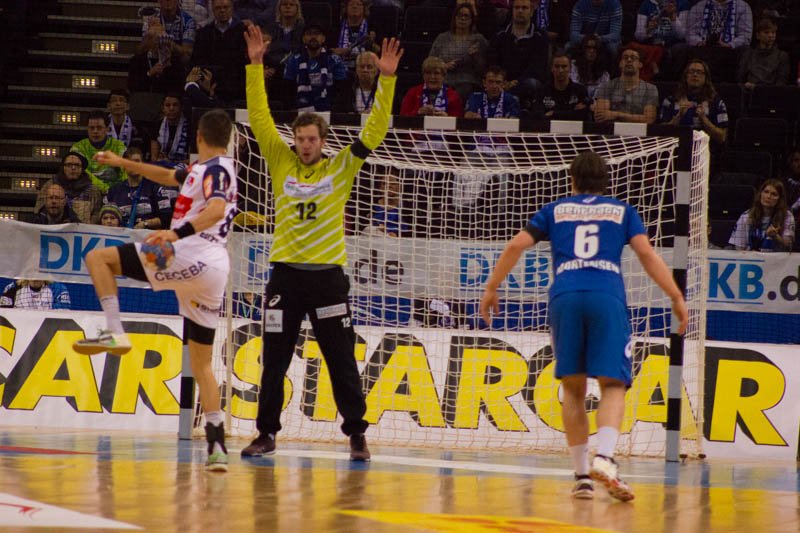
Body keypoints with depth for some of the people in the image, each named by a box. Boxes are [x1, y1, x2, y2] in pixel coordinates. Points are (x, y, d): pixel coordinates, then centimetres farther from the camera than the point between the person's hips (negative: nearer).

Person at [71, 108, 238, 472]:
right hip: (213, 272, 9)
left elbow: (217, 209, -25)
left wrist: (179, 232, -36)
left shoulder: (215, 169, -4)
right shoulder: (216, 169, 25)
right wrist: (122, 163, 46)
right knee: (201, 364, 12)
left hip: (191, 256, -9)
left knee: (98, 258, -1)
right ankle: (217, 446, 4)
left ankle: (114, 332, -16)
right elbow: (168, 176, 42)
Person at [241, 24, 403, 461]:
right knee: (274, 361, 6)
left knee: (342, 362, 2)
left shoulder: (340, 169, 4)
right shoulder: (281, 164, 6)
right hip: (286, 274, 1)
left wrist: (386, 79, -9)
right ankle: (266, 432, 15)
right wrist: (255, 65, -5)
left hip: (327, 275, -1)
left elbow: (374, 130, 0)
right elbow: (259, 117, 2)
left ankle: (356, 434, 8)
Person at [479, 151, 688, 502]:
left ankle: (582, 474, 5)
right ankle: (603, 458, -28)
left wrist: (491, 288, 24)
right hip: (608, 297, -1)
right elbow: (647, 253, 8)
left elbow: (515, 246, 16)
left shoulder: (555, 210, 23)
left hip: (565, 297, 1)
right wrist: (677, 298, 7)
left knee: (573, 387, 10)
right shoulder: (622, 211, 20)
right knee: (612, 385, -3)